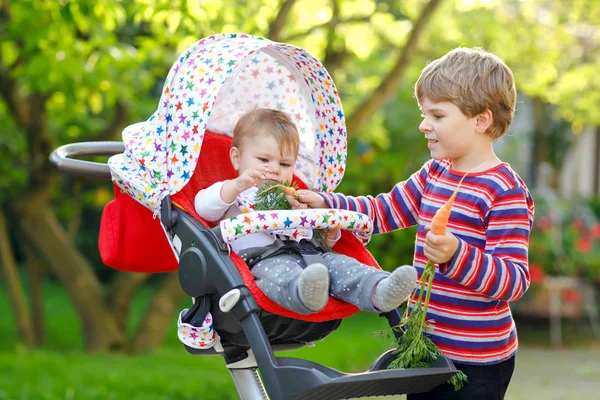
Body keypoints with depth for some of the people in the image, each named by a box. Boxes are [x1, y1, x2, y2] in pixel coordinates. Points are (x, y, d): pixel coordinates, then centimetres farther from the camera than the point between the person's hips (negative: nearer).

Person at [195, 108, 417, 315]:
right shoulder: (233, 194, 25)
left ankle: (379, 292, -52)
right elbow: (203, 207, 2)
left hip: (310, 253, 6)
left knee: (337, 263, -25)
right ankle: (305, 293, -73)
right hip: (266, 257, -6)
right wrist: (237, 186, -12)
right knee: (280, 271, -40)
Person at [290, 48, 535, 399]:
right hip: (426, 347, 8)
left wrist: (456, 255, -37)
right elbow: (385, 211, 19)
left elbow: (515, 280, -23)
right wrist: (325, 204, 8)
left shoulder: (505, 191, -18)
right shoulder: (434, 173, 8)